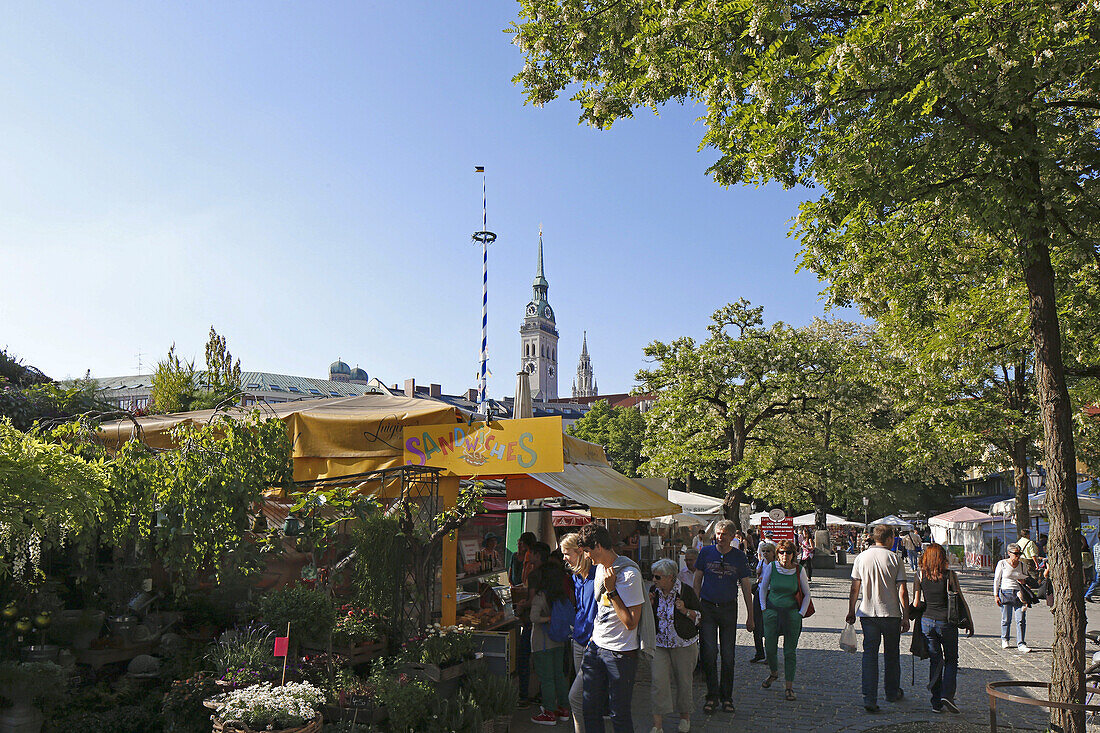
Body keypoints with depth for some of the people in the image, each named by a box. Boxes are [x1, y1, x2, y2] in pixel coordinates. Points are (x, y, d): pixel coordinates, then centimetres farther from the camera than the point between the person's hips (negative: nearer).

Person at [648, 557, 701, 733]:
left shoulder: (686, 591, -10)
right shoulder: (654, 591, 2)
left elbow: (700, 616, -3)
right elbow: (650, 618, 13)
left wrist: (685, 610, -21)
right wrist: (650, 606, -7)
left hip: (684, 644, -3)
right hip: (660, 644, 3)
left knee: (684, 682, 8)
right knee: (658, 680, -9)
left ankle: (685, 716, 31)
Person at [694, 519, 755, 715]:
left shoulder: (739, 556, -1)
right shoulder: (706, 552, -1)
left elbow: (746, 587, 4)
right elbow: (697, 581, 6)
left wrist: (750, 616, 3)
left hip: (729, 608, 0)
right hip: (707, 608, 0)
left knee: (728, 655, 5)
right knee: (709, 653, -4)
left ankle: (726, 697, 18)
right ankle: (712, 696, 8)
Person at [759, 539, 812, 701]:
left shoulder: (799, 570, -5)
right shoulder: (771, 567, -4)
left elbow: (807, 594, 7)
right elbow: (763, 587, 10)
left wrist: (801, 613, 0)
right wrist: (763, 608, 5)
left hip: (792, 613, -1)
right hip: (772, 611, 1)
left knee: (790, 651, 0)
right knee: (770, 648, 5)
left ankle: (789, 687, 10)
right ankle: (774, 673, 34)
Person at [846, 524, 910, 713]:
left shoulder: (861, 557, 1)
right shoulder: (895, 558, -6)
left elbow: (855, 588, 3)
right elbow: (902, 591, -8)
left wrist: (851, 611, 13)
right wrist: (906, 617, -1)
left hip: (867, 613, 1)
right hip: (891, 614, -1)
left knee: (869, 654, 2)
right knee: (891, 655, 17)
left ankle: (869, 698, -7)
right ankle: (892, 692, 32)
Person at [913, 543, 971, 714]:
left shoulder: (920, 576, -3)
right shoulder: (950, 575, -8)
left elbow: (916, 603, -5)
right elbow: (961, 601, -7)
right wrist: (969, 622, 5)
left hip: (927, 621, 2)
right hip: (947, 622, -2)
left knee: (935, 661, 11)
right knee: (951, 660, 14)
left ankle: (936, 703, 11)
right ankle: (947, 695, -4)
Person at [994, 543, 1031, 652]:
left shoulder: (1022, 564, 10)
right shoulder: (1002, 564, 0)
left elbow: (1026, 577, 24)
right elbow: (996, 580, 2)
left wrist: (1024, 581, -1)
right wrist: (996, 595, -3)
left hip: (1019, 594, 3)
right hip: (1005, 593, -2)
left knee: (1021, 620, -6)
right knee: (1006, 619, 4)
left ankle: (1021, 644, -2)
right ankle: (1004, 639, 25)